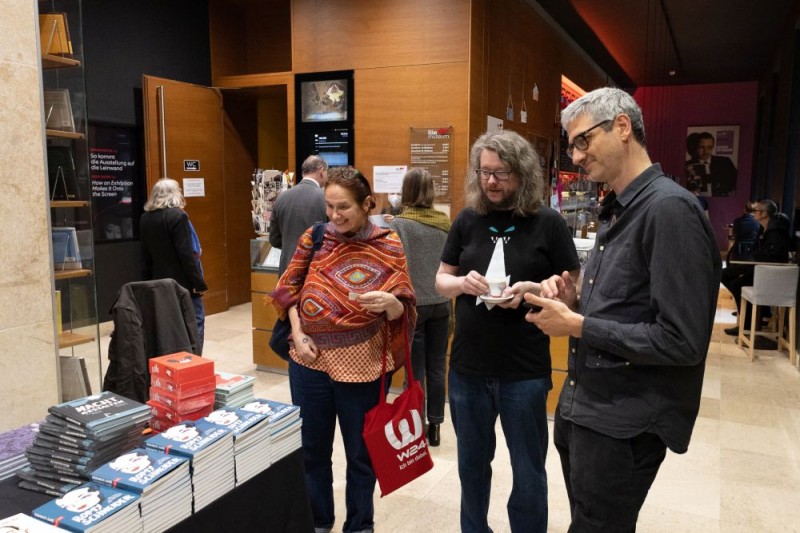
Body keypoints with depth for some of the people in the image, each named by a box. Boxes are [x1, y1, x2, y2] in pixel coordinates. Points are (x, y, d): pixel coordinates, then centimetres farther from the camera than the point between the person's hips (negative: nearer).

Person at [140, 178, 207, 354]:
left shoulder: (145, 218, 8)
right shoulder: (177, 216, -14)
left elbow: (146, 256, 13)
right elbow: (186, 254, -18)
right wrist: (199, 283, -13)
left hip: (160, 282, 7)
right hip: (182, 282, -7)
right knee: (194, 323, 2)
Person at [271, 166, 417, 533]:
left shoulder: (388, 246, -8)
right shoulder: (314, 237, 0)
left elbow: (403, 309, -10)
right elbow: (290, 288, 8)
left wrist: (389, 303, -32)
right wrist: (297, 332, -4)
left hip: (362, 364, -3)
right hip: (310, 360, 3)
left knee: (360, 451, 13)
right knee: (311, 447, 17)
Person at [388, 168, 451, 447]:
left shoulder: (399, 224, -10)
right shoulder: (445, 222, 3)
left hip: (413, 304, -4)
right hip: (441, 303, 4)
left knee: (416, 369, 5)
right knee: (437, 367, 10)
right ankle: (434, 426, 20)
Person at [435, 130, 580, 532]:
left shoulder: (548, 223, -6)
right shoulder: (468, 220, 2)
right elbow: (440, 280, 8)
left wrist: (532, 289, -21)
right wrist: (462, 283, -15)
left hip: (525, 370, -3)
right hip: (467, 367, 3)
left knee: (527, 471, 13)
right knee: (472, 462, 20)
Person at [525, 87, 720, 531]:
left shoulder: (669, 209, -20)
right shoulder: (616, 211, 10)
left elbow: (683, 342, -24)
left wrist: (577, 325, -19)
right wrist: (573, 302, -3)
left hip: (624, 424, -9)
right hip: (581, 406, 9)